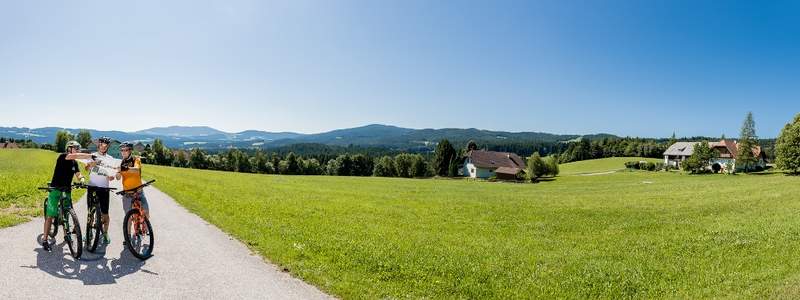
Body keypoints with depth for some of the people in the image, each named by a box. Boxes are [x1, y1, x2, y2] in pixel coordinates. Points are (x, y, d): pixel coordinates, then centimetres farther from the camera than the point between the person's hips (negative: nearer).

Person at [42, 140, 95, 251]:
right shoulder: (62, 157, -11)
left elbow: (78, 174, 5)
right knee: (50, 215, -6)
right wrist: (91, 156, -36)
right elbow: (74, 156, -30)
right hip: (55, 189, -6)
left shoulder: (74, 163, 10)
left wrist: (82, 178, -17)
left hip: (67, 190, 6)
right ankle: (45, 239, -1)